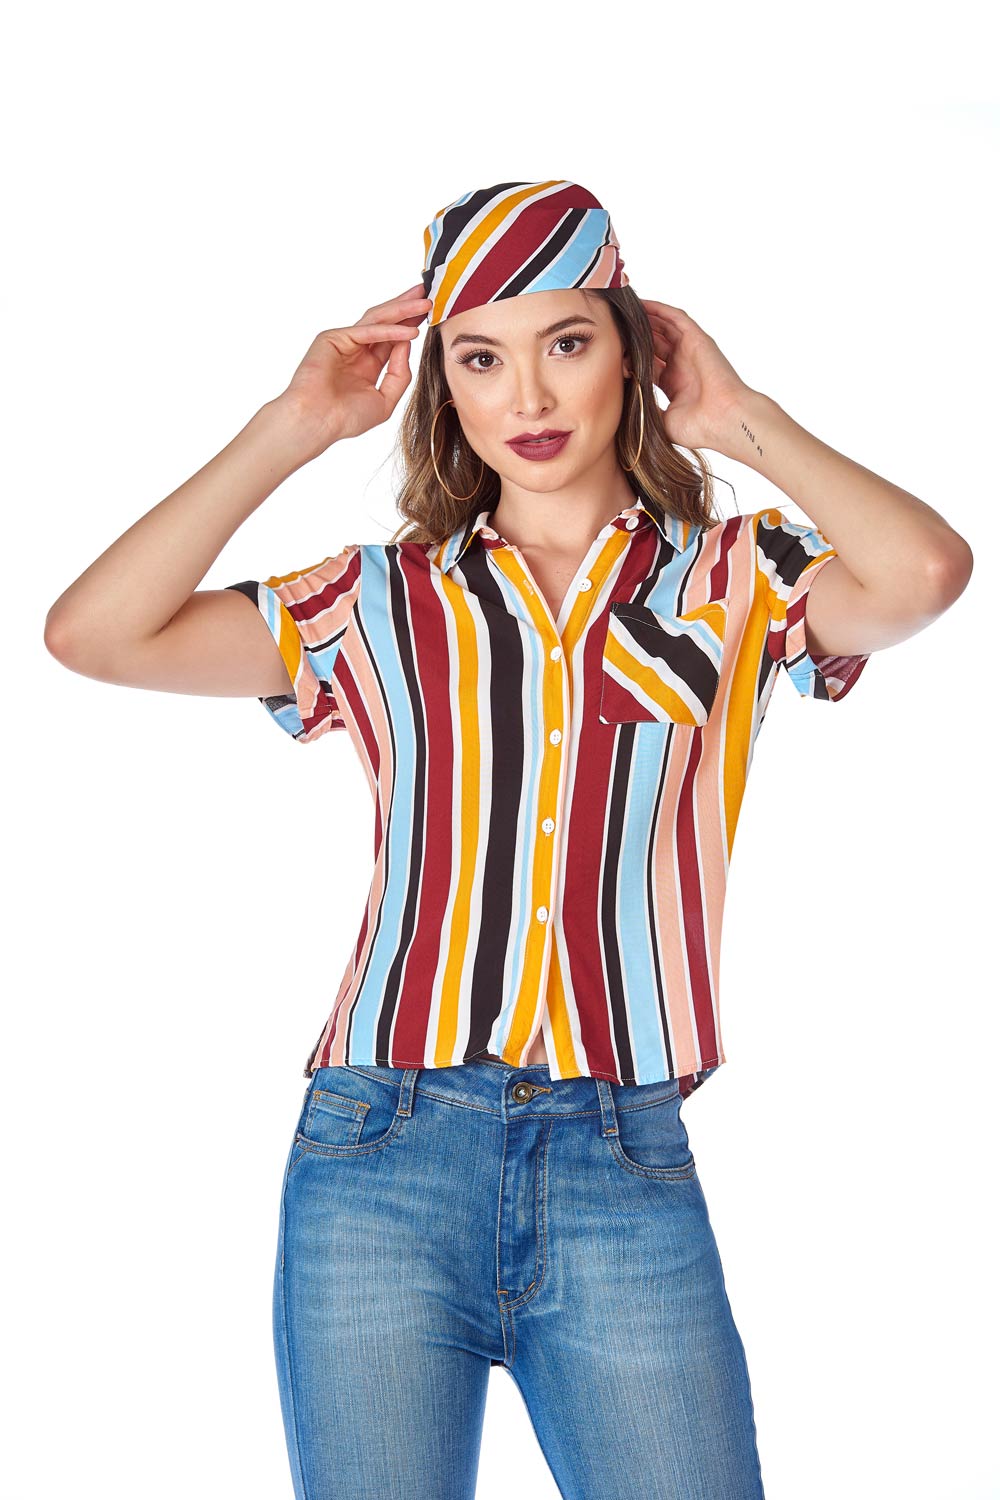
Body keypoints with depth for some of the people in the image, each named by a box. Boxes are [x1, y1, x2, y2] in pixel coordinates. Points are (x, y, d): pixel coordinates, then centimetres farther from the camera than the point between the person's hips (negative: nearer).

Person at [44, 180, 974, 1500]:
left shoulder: (730, 584, 9)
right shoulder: (384, 606, 12)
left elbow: (923, 572, -13)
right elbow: (93, 632, 1)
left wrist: (738, 416, 2)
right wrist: (294, 428, 6)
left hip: (629, 1177, -1)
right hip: (381, 1160, 1)